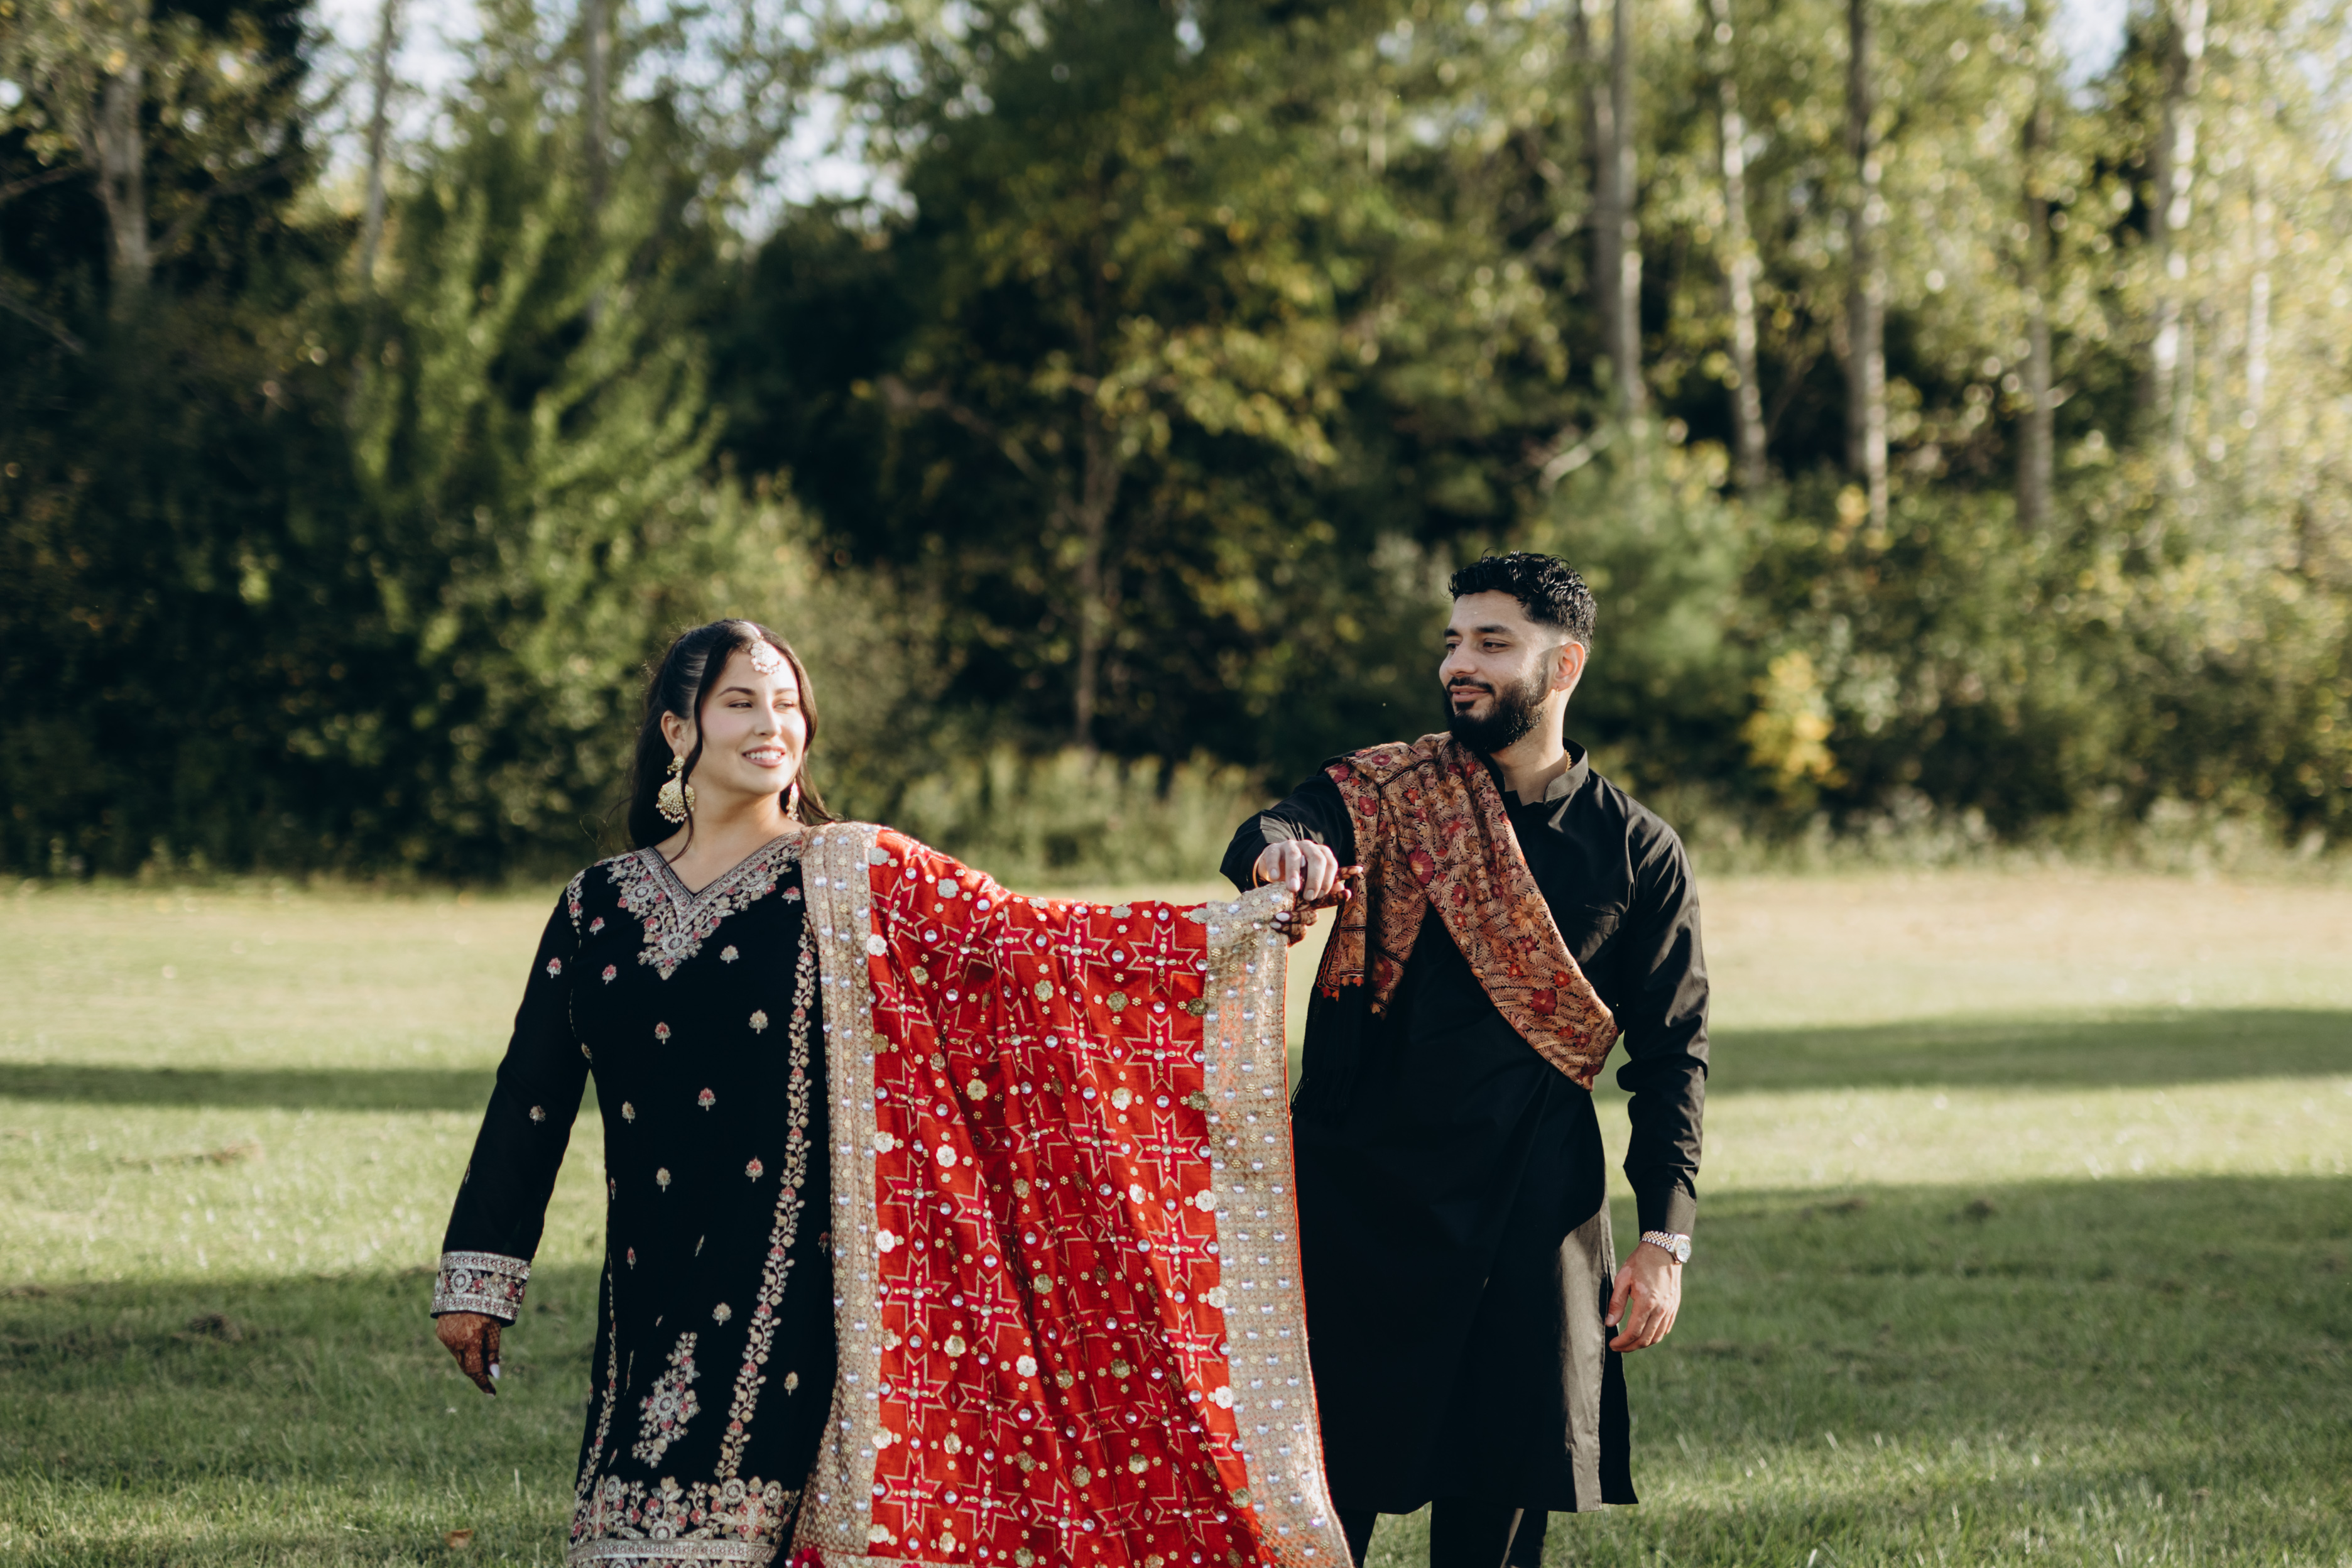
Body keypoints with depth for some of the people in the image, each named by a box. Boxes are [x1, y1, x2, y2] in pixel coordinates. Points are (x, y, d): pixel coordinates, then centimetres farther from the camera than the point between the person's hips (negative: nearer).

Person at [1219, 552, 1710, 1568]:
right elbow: (1265, 846, -16)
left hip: (1533, 1209, 1)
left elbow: (1671, 1055, 7)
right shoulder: (1388, 789, 4)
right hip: (1362, 1193, -1)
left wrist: (1666, 1241, -2)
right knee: (1329, 1486, -3)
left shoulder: (1640, 856, 6)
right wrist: (1283, 850, -42)